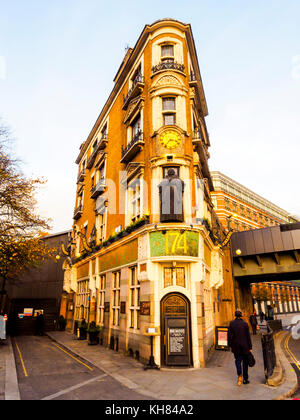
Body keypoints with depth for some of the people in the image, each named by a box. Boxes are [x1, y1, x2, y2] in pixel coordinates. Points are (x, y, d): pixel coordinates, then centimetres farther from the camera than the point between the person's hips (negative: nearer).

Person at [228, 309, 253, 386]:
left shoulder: (231, 323, -6)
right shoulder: (245, 324, -9)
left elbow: (230, 336, -4)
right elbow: (248, 336, -6)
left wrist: (230, 345, 7)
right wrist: (250, 347, 2)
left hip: (236, 346, 0)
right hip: (244, 346, 0)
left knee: (238, 360, 11)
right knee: (245, 362, 14)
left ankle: (239, 374, -13)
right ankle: (245, 379, 21)